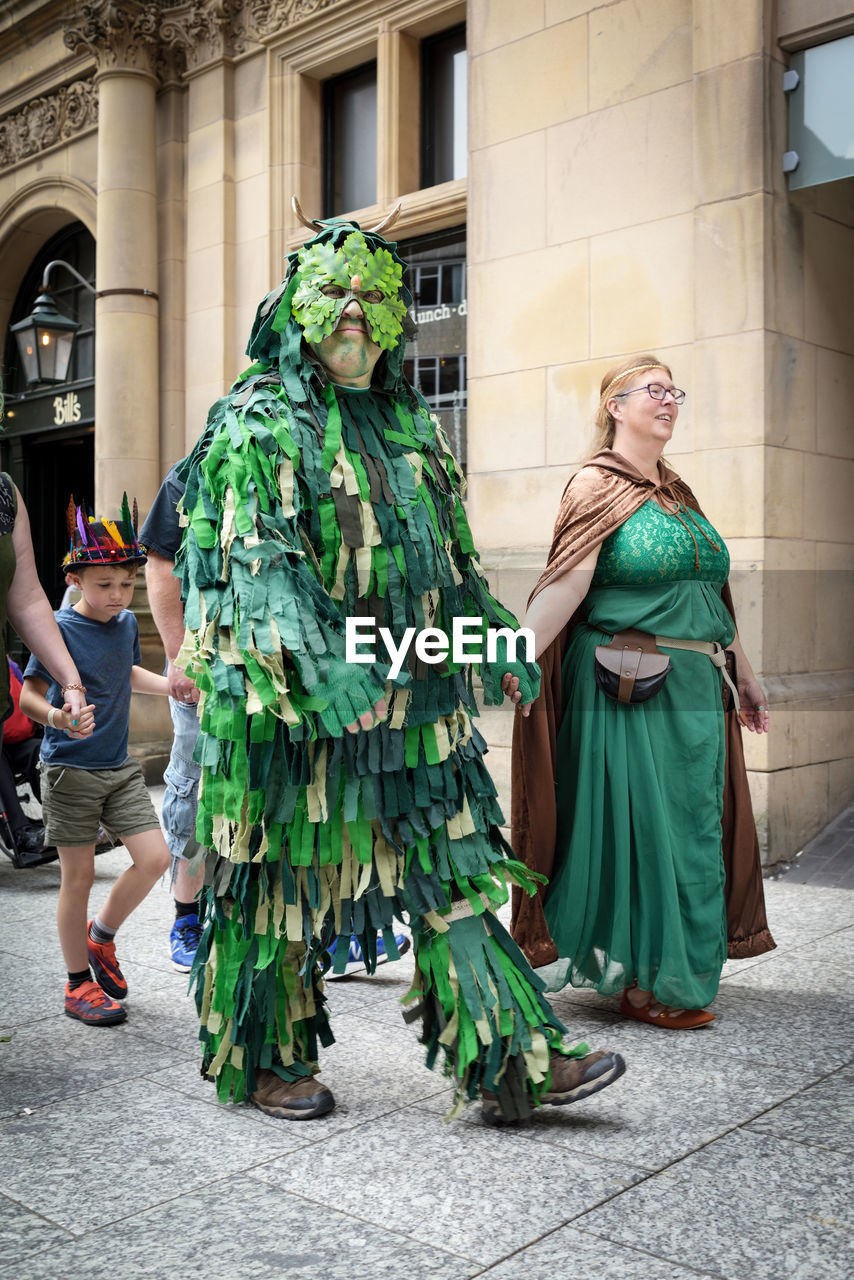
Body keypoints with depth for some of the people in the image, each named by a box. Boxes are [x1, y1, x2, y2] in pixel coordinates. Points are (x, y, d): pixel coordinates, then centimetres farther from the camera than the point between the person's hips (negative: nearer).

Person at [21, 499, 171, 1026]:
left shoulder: (127, 623, 7)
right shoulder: (59, 628, -14)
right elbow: (29, 694, -20)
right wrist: (57, 716, -40)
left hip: (120, 766, 6)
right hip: (71, 770, -6)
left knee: (155, 858, -2)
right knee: (79, 876, 3)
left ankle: (101, 935, 24)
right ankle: (79, 984, 19)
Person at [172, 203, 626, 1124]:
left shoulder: (410, 426, 17)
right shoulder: (258, 420, -4)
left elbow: (454, 556, 23)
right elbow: (258, 557, -17)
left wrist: (498, 643, 18)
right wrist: (317, 660, -29)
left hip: (413, 700, 7)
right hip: (291, 702, -6)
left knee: (454, 873, 5)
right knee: (279, 879, 6)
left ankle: (510, 1061, 12)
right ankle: (264, 1060, 25)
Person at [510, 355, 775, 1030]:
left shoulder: (678, 493, 18)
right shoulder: (597, 486, -5)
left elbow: (713, 599, 21)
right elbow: (564, 584, -17)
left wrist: (744, 675, 23)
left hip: (695, 688, 8)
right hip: (629, 689, -7)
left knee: (690, 824, 11)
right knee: (637, 820, -1)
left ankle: (674, 972, 25)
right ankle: (645, 981, 12)